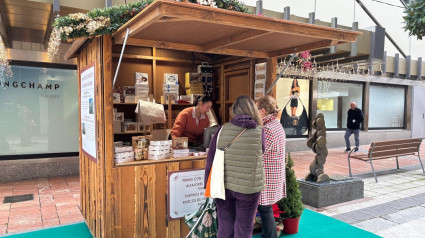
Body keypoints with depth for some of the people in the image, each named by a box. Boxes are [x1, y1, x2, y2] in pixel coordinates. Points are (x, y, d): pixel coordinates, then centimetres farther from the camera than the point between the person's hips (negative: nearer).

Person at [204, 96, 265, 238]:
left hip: (223, 187, 2)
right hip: (248, 189, -1)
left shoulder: (223, 130, -7)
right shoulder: (258, 132, -10)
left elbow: (210, 160, -1)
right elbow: (261, 152, 6)